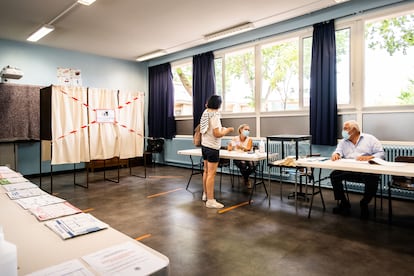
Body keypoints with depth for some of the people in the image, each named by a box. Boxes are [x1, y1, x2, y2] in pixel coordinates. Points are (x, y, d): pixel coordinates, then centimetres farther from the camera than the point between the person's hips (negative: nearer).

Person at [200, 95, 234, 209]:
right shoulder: (215, 115, -18)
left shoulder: (205, 113, 8)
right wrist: (227, 130, -8)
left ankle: (205, 194, 30)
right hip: (212, 148, -9)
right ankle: (210, 200, -1)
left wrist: (221, 129, 19)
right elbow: (217, 134, -23)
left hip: (205, 146, 9)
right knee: (211, 174, -5)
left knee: (206, 171, 18)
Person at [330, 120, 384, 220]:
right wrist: (336, 154, -21)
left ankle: (364, 204, -4)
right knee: (334, 175, -22)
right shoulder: (343, 142, 18)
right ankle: (344, 203, -4)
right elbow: (338, 151, 4)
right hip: (348, 170, 3)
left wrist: (368, 157, -19)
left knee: (373, 179, -34)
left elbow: (381, 153, 1)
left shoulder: (370, 139, 9)